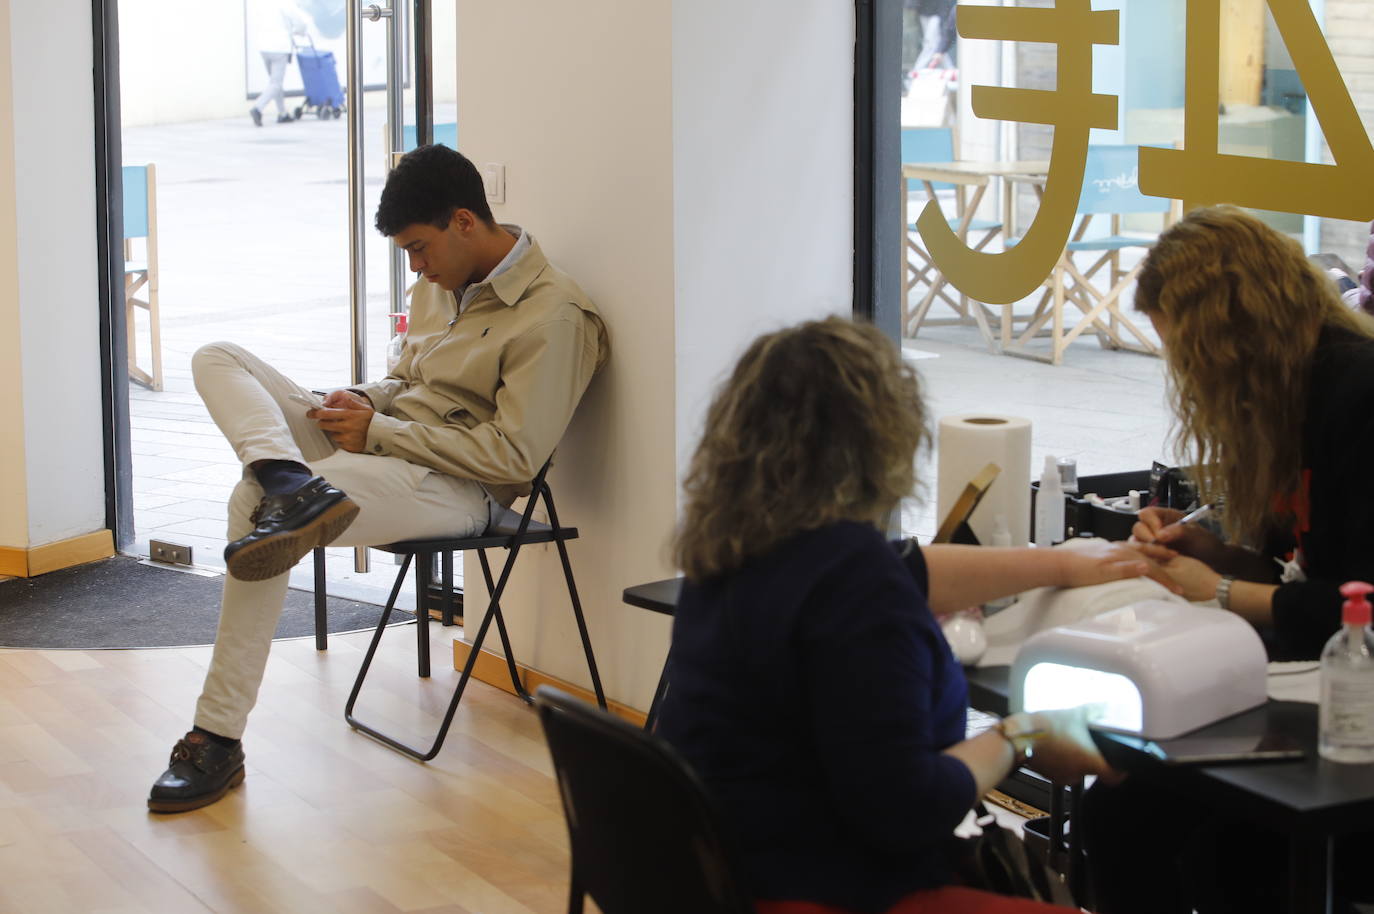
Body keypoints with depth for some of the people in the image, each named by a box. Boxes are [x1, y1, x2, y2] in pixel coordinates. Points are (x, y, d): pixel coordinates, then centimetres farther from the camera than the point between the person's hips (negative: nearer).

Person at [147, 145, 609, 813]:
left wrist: (379, 431, -15)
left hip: (457, 487, -10)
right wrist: (364, 401, 3)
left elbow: (513, 456, -19)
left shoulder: (555, 317, -13)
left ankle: (218, 738, -26)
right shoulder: (443, 283, 15)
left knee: (256, 503, -30)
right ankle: (293, 484, -36)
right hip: (377, 448, 10)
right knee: (217, 358, -4)